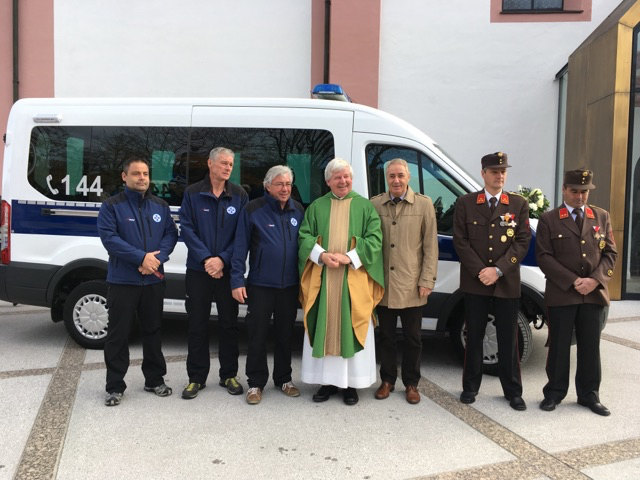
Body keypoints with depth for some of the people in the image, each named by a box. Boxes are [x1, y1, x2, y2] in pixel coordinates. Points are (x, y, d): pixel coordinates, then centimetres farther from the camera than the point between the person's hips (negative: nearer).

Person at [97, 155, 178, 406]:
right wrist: (142, 257, -20)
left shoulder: (160, 206, 10)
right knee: (118, 334, 2)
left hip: (154, 280, 4)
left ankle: (155, 379, 27)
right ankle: (115, 386, 14)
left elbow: (171, 234, 5)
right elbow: (109, 238, -13)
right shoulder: (111, 206, -3)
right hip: (122, 281, -4)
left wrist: (157, 259, -13)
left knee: (153, 331, 14)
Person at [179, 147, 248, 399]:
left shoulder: (239, 195, 3)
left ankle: (229, 375, 22)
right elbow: (187, 229, -4)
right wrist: (206, 259, -14)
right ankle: (196, 378, 18)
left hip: (228, 270, 1)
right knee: (197, 324, 6)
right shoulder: (192, 193, 1)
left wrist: (222, 259, -13)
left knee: (229, 323, 8)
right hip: (198, 270, 0)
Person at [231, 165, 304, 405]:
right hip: (260, 284, -3)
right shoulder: (253, 210, -5)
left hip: (290, 285, 3)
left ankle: (283, 379, 29)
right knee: (257, 335, 4)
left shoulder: (298, 210, 6)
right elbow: (240, 247, -6)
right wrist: (237, 280, -11)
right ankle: (255, 383, 18)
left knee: (285, 334, 14)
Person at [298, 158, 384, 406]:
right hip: (322, 279, 2)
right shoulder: (317, 207, 11)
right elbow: (305, 236, 4)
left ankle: (351, 383, 13)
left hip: (354, 280, -1)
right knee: (324, 328, 5)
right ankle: (328, 380, 16)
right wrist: (322, 255, -15)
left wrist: (349, 257, -15)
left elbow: (375, 238, -3)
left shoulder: (365, 206, 6)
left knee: (351, 329, 2)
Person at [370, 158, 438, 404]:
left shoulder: (424, 204, 0)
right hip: (383, 285, 1)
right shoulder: (374, 205, 3)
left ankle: (411, 384, 25)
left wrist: (427, 280, -5)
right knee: (386, 336, 12)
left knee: (413, 338, 9)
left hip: (411, 286, -1)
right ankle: (387, 380, 28)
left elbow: (430, 246, 0)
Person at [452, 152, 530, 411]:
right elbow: (460, 241, -1)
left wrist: (498, 270, -12)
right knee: (474, 337, 8)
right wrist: (480, 271, -11)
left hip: (507, 283, 1)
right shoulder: (465, 203, 4)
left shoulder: (519, 204, 6)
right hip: (474, 283, 0)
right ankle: (470, 387, 21)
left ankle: (513, 391, 20)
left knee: (508, 339, 7)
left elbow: (522, 241, -1)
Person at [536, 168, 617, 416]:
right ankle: (554, 393, 18)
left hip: (594, 293, 3)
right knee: (559, 346, 5)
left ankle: (589, 394, 24)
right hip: (561, 294, -3)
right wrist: (573, 281, -13)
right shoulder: (548, 220, 1)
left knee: (590, 347, 10)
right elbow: (544, 256, -6)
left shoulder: (601, 217, 12)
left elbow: (610, 252, 8)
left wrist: (595, 280, -8)